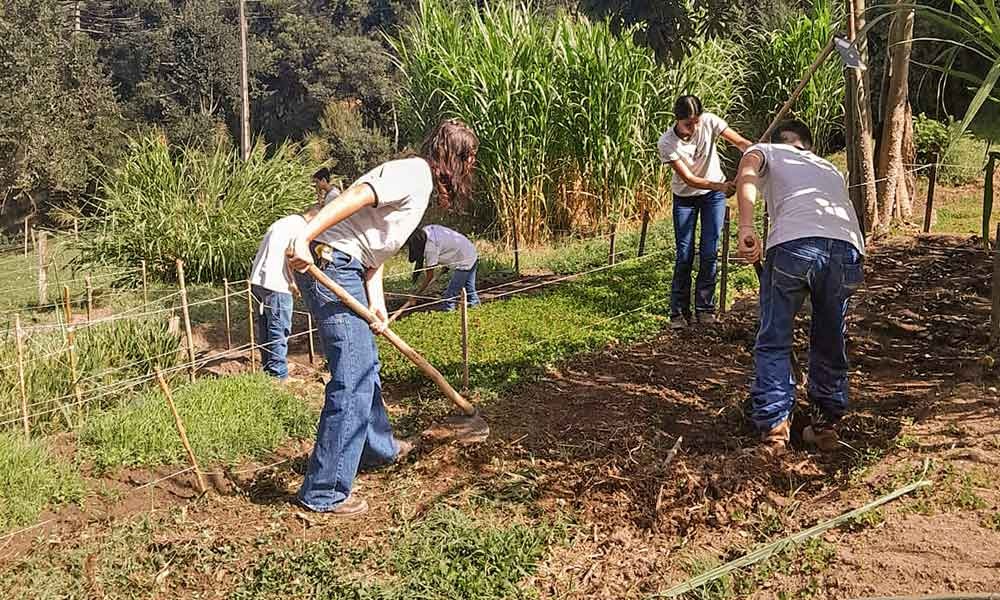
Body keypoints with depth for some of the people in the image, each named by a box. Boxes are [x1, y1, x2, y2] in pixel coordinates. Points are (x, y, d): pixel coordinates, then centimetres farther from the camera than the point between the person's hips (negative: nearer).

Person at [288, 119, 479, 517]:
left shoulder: (421, 185, 21)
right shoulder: (414, 173, -10)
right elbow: (355, 196, -25)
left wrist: (376, 304, 6)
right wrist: (304, 239, -34)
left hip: (348, 270, 11)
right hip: (329, 265, -11)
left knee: (365, 364, 25)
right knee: (352, 379, -9)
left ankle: (379, 447, 46)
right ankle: (324, 491, -2)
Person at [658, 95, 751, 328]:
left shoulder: (709, 122, -21)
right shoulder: (666, 144, -25)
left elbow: (740, 142, -21)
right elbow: (688, 178, -26)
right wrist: (720, 186, -40)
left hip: (714, 194, 1)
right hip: (684, 197, -1)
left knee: (709, 253, -2)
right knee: (684, 255, -4)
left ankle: (705, 307, 11)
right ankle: (679, 311, 7)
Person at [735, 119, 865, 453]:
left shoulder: (766, 151, 27)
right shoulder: (830, 169, 41)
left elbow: (747, 171, 1)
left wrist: (745, 228, -13)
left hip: (794, 244, -4)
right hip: (848, 249, 4)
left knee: (774, 343, 11)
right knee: (830, 344, 21)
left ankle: (774, 428, 8)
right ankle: (827, 425, 31)